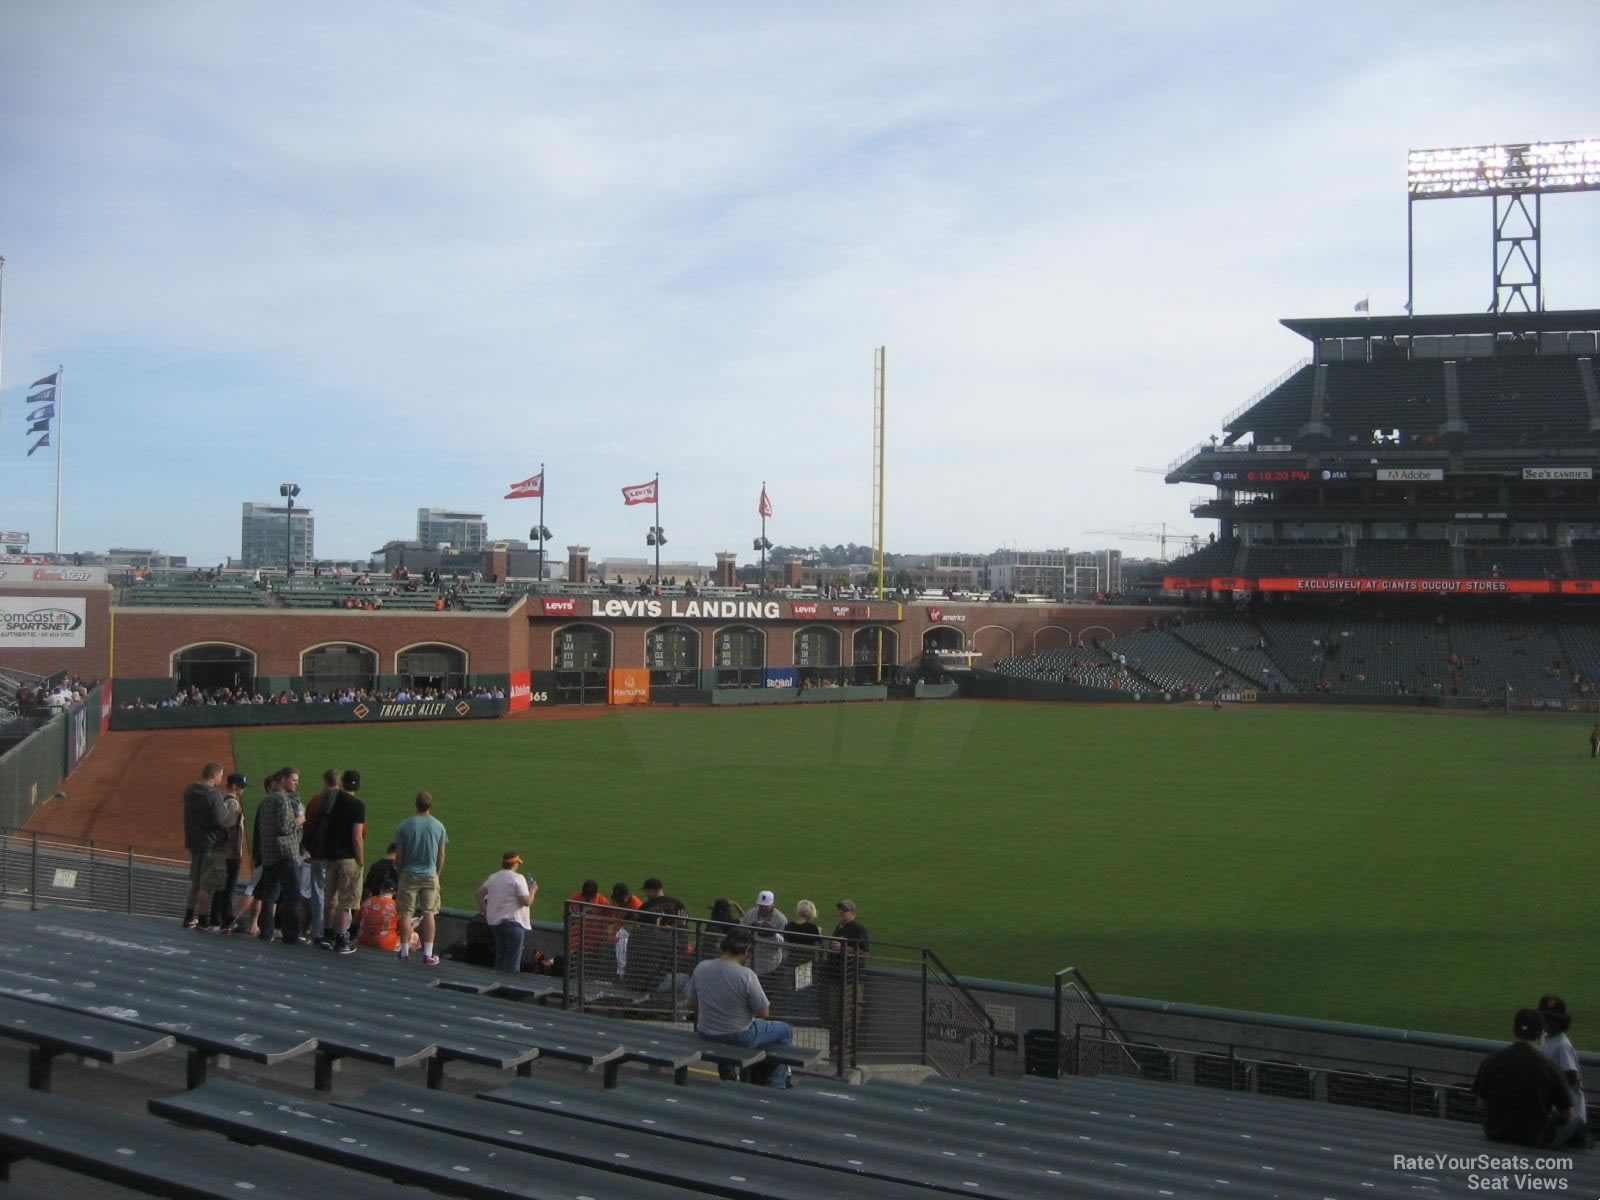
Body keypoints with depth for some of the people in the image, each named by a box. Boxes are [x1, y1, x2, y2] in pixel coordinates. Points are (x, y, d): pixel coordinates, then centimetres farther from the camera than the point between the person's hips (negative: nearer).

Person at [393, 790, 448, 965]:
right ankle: (428, 955, 4)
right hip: (430, 875, 1)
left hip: (409, 875, -1)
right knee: (429, 914, 5)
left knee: (406, 913, 8)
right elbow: (441, 856, 4)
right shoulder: (438, 826, -2)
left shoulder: (405, 825, -6)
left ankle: (404, 952, 13)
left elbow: (400, 855, -1)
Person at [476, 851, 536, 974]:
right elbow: (527, 902, -17)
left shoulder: (493, 877, 10)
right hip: (513, 922, -8)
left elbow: (480, 892, 18)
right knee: (513, 959, -1)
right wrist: (533, 890, 0)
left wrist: (483, 911, 22)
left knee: (500, 957, 20)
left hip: (494, 921, 8)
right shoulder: (518, 879, -13)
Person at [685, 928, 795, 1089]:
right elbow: (763, 1013, -15)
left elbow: (691, 1005, 3)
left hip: (706, 1034, 6)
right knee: (786, 1031, 18)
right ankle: (776, 1086, 22)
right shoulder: (746, 975, -24)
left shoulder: (701, 968, -10)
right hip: (739, 1038, -6)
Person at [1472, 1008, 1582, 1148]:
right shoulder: (1548, 1067, -16)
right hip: (1535, 1141, -3)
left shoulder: (1491, 1060, -8)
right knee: (1574, 1122, 22)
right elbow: (1567, 1115, -5)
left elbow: (1481, 1103, 1)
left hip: (1495, 1136, 3)